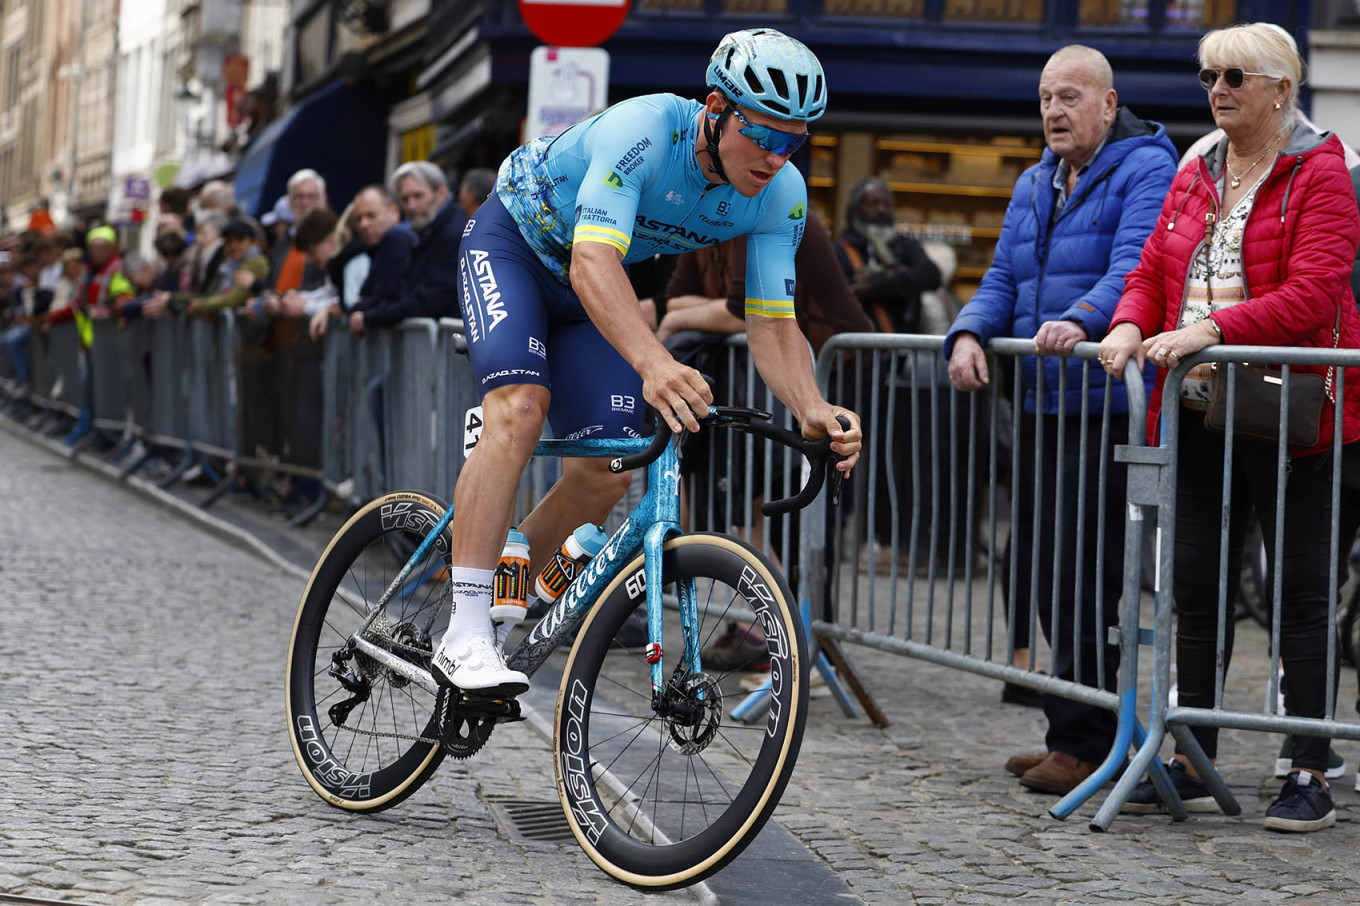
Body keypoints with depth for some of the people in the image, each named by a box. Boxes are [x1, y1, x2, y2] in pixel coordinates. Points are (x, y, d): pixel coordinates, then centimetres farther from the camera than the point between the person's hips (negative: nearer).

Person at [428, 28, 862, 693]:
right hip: (512, 245, -6)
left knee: (605, 476, -5)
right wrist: (654, 364, -63)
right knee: (520, 406, -30)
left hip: (585, 293, 6)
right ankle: (464, 637, -31)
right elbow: (593, 261, -47)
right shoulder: (644, 129, -36)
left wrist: (812, 410, -39)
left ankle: (501, 603, 19)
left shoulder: (781, 197, -18)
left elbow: (772, 325, -18)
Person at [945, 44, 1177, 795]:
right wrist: (969, 334, -5)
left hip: (1108, 408, -9)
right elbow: (1003, 280, 16)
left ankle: (1083, 744, -6)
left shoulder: (1146, 171, -6)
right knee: (1033, 569, 10)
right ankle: (1070, 734, 19)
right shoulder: (1034, 185, 20)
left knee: (1080, 578, -12)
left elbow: (1137, 266, -21)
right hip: (1039, 406, 9)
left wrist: (1080, 320, -38)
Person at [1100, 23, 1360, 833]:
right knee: (1196, 588, 9)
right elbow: (1154, 271, 15)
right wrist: (1131, 325, -7)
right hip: (1201, 411, 7)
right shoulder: (1195, 179, 15)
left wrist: (1212, 329, -26)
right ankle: (1193, 765, 17)